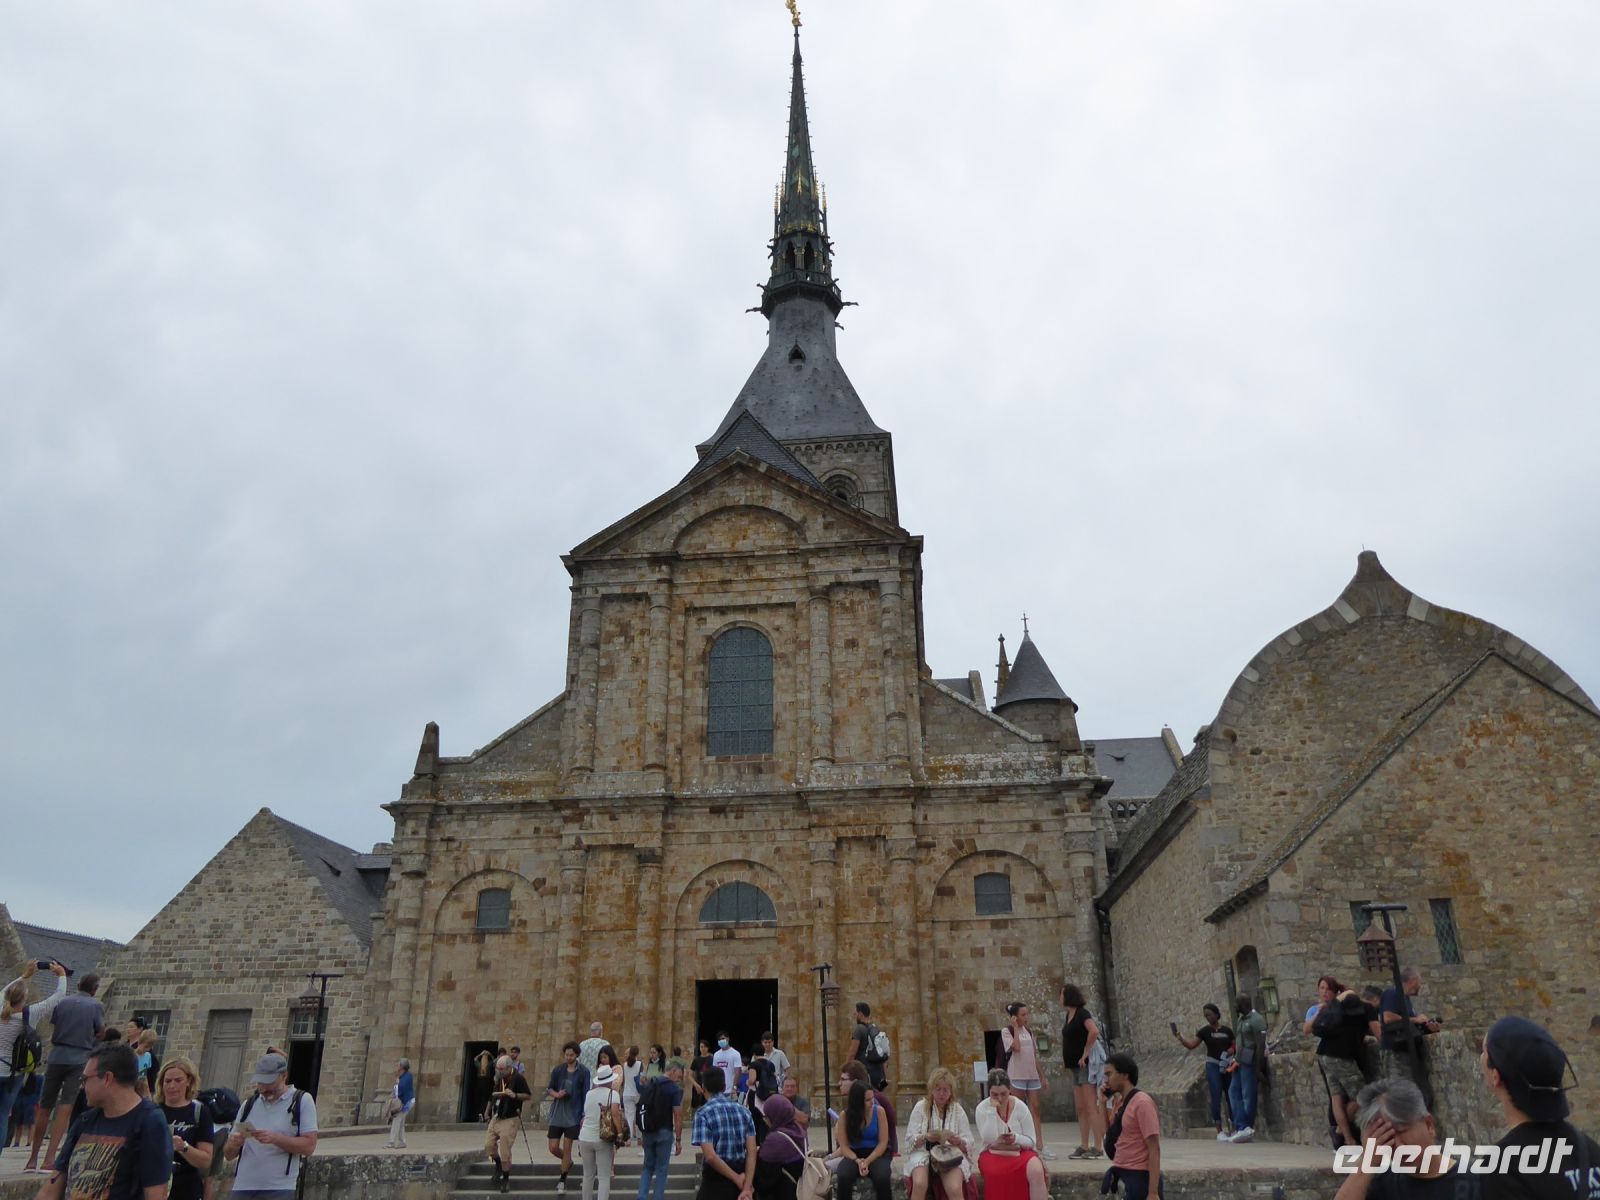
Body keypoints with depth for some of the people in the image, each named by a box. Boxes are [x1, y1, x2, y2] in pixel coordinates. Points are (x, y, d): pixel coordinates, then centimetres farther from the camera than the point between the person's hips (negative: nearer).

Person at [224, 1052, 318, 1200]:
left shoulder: (302, 1101, 1)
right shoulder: (249, 1104, 15)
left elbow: (309, 1146, -7)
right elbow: (229, 1154, 17)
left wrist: (275, 1138, -20)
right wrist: (233, 1144, -8)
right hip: (243, 1188, 5)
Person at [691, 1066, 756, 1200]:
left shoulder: (703, 1113, -11)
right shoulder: (743, 1110, 4)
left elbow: (710, 1156, -19)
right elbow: (752, 1151, -4)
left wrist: (737, 1179, -12)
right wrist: (747, 1187, -9)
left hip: (716, 1180, -5)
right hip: (742, 1173, 5)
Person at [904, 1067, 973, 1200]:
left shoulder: (958, 1110, 7)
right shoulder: (921, 1107, 3)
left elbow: (968, 1143, 3)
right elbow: (910, 1138, -1)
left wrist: (958, 1141, -19)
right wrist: (925, 1137, -21)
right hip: (924, 1152, 0)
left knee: (954, 1189, -31)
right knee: (919, 1184, -32)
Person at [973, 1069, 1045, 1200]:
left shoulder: (1020, 1107, -3)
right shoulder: (981, 1109, -6)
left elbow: (1030, 1141, 0)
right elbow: (989, 1140, -17)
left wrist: (1016, 1138, -22)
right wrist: (992, 1110, -22)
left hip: (1019, 1152, 1)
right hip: (992, 1154, -1)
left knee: (1036, 1171, -32)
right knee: (997, 1173, -38)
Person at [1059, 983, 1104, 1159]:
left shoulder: (1083, 1013, -14)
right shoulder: (1069, 1015, 14)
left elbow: (1094, 1031, -30)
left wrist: (1085, 1053, -22)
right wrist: (1066, 1060, 16)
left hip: (1085, 1065, -9)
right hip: (1075, 1066, 9)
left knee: (1091, 1108, -7)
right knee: (1080, 1109, 11)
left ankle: (1097, 1147, -4)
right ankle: (1084, 1146, 15)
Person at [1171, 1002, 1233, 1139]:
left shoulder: (1227, 1030, 6)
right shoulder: (1205, 1031, 0)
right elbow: (1191, 1045, -8)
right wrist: (1180, 1038, -25)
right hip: (1213, 1066, -2)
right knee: (1216, 1098, -7)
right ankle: (1219, 1131, -4)